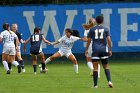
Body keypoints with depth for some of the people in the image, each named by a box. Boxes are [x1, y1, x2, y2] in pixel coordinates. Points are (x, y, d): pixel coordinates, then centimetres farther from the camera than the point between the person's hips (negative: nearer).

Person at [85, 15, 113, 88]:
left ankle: (95, 84, -1)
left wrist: (86, 49, 12)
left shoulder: (92, 29, 5)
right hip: (104, 49, 1)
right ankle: (109, 81, -7)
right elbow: (109, 40, -2)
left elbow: (89, 40, 5)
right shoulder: (105, 29, 5)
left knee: (95, 68, 0)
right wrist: (110, 50, 3)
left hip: (95, 50, -1)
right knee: (106, 67, 11)